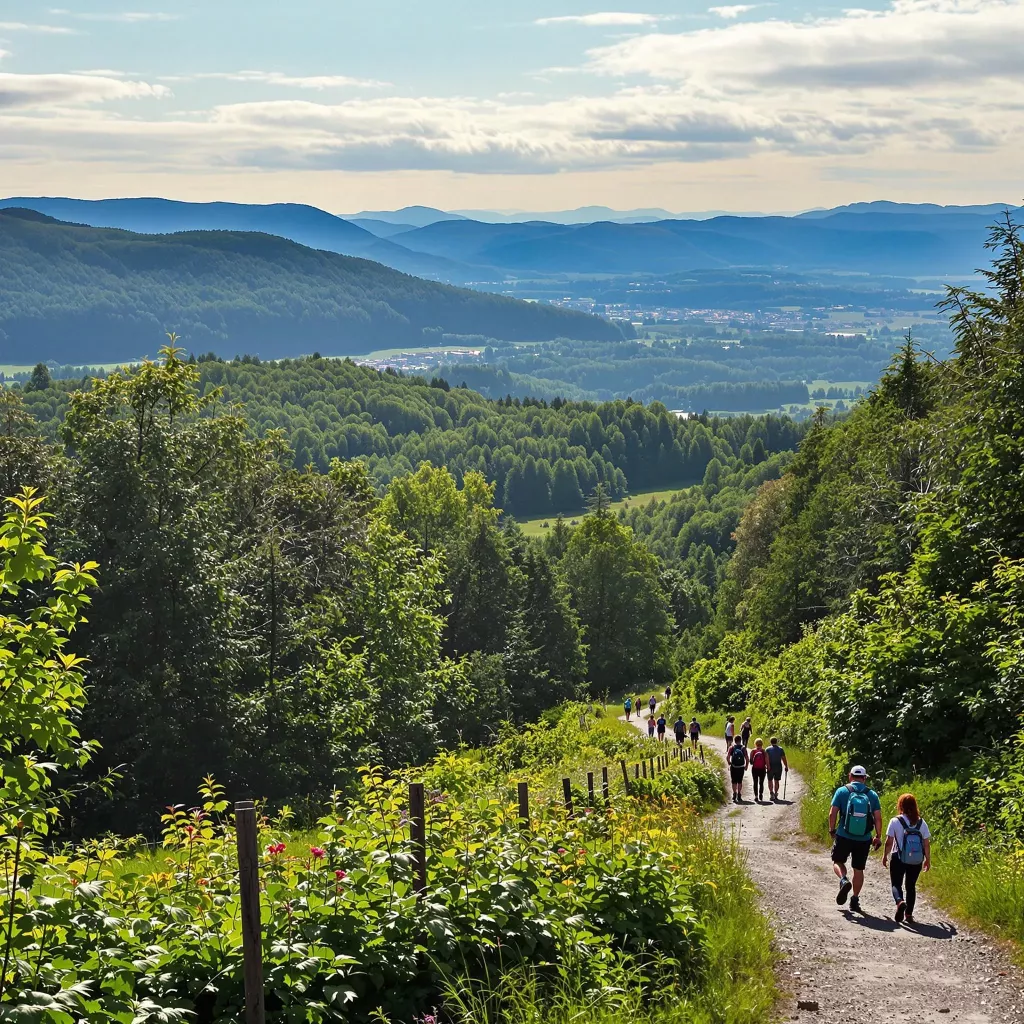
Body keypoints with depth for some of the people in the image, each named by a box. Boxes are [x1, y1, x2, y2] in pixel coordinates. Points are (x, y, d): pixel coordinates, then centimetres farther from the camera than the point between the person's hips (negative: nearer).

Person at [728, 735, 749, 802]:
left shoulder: (731, 748, -1)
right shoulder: (743, 748, 0)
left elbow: (728, 757, -12)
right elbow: (747, 758, -6)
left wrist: (729, 763, 4)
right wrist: (747, 765, 7)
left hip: (733, 767, -1)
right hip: (741, 767, 1)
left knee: (734, 781, 6)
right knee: (740, 781, 11)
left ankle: (734, 794, -5)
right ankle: (739, 795, 9)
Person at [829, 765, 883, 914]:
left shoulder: (842, 791, -3)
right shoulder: (872, 795, 1)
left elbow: (832, 813, -7)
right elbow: (878, 818, -2)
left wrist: (832, 830, 8)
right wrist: (878, 837, 8)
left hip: (844, 836, -2)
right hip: (864, 840, 2)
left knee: (838, 862, 18)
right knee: (859, 869, 14)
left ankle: (844, 880, -10)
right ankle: (855, 900, 15)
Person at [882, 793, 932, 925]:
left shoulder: (895, 821, -9)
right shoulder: (922, 823, -1)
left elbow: (889, 842, -7)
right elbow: (927, 844, 1)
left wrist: (885, 856, 8)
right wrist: (928, 859, 13)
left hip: (898, 859, -3)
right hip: (916, 861, 3)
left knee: (896, 884, 7)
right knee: (911, 885, 16)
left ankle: (900, 901, -24)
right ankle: (909, 914, 14)